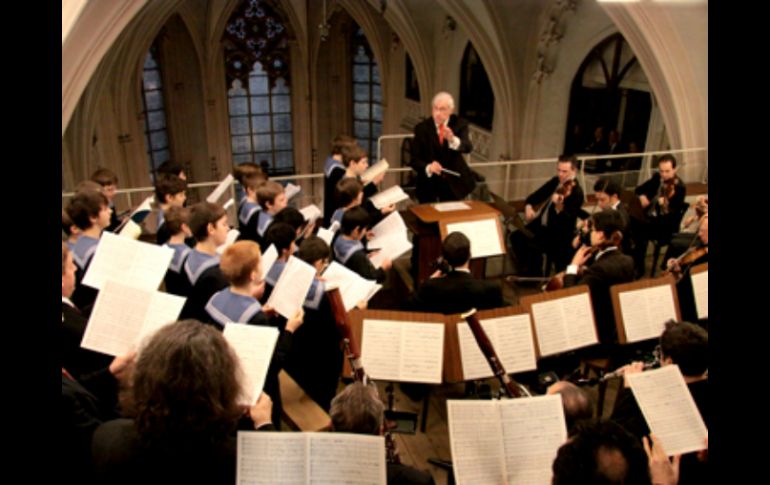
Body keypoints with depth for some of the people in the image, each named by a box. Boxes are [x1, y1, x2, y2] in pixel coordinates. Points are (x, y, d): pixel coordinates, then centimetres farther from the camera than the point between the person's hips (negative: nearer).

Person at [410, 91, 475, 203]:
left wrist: (453, 140, -45)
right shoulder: (422, 128, -7)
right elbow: (414, 159, -10)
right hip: (429, 183, 0)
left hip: (454, 183, 1)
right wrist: (428, 167, -31)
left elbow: (468, 148, -23)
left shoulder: (459, 124, -7)